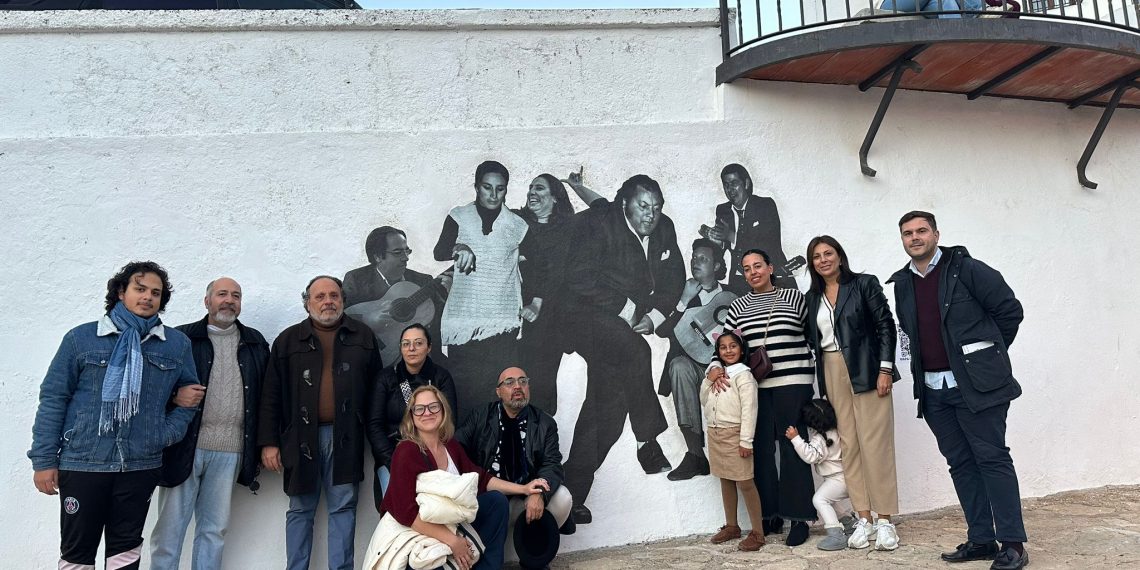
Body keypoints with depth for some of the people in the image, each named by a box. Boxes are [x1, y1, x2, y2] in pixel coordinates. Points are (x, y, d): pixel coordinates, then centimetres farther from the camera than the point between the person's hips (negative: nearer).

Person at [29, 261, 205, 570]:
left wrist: (167, 434, -3)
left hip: (141, 466, 2)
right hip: (82, 463, -1)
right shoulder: (81, 338, -1)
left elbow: (190, 396, 13)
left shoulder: (178, 344, 4)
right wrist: (44, 460, -3)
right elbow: (53, 399, 0)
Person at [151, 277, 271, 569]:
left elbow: (265, 396, 11)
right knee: (170, 526, 4)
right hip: (185, 446, -2)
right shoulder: (182, 338, 4)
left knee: (215, 529, 10)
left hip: (230, 451, 2)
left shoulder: (256, 344, 11)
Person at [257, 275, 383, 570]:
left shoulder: (363, 336, 8)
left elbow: (377, 389, 8)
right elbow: (271, 395, 5)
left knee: (343, 508, 4)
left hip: (345, 437, 0)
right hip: (302, 437, 0)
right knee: (300, 510, 8)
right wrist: (269, 442, -1)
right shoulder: (288, 340, 6)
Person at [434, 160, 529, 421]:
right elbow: (439, 252, -5)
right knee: (465, 393, -4)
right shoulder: (459, 217, 7)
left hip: (502, 325, 1)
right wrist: (459, 248, -26)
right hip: (463, 321, 0)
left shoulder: (517, 226, 10)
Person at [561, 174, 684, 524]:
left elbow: (674, 279, 12)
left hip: (629, 323, 7)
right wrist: (625, 307, -20)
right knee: (637, 353, -32)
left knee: (605, 409, 2)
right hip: (588, 318, -6)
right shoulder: (598, 223, -12)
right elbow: (578, 277, -22)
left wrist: (654, 316, -5)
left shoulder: (664, 229, 7)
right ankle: (648, 443, -13)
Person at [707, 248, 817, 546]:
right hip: (754, 385, 3)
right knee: (761, 448, 4)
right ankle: (770, 515, 15)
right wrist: (715, 367, -8)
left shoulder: (794, 297, 5)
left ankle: (799, 518, 7)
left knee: (792, 447, -2)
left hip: (792, 383, -3)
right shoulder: (738, 306, 11)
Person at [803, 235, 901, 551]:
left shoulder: (864, 284, -1)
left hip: (865, 370, -4)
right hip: (832, 374, 4)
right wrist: (822, 383, 7)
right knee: (848, 444, 4)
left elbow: (886, 325, -4)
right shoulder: (812, 297, 11)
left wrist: (885, 369, -11)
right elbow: (812, 339, 12)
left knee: (875, 443, -4)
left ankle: (885, 521, 4)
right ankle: (863, 518, 10)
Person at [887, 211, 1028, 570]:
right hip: (933, 389, 6)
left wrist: (988, 354, 2)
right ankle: (981, 540, 18)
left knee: (992, 458, -2)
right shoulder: (901, 284, 10)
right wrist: (922, 369, 13)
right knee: (961, 463, 10)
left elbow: (1010, 309, -5)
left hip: (975, 385, -6)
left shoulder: (966, 270, -7)